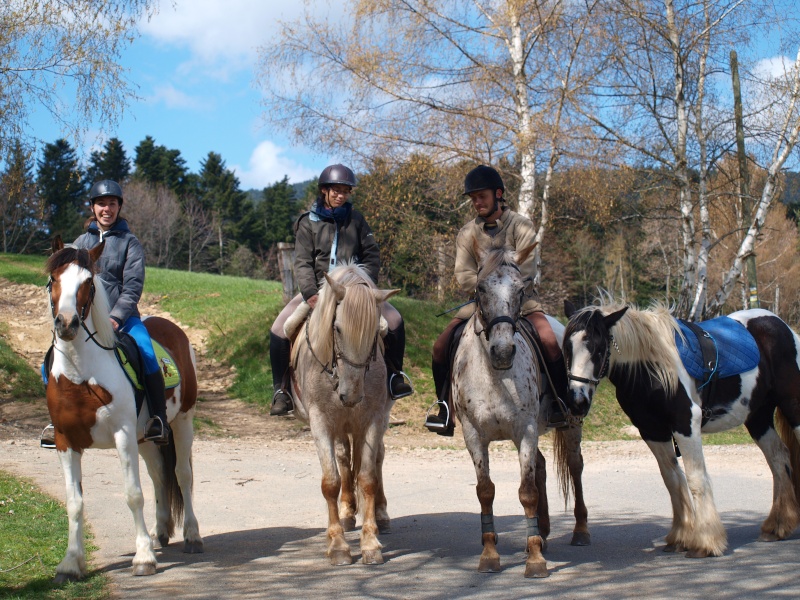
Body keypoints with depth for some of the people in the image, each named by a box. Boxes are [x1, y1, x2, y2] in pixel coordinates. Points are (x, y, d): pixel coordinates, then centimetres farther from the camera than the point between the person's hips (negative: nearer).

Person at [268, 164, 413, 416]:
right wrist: (311, 294, -22)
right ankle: (280, 391, -9)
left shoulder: (355, 218, 7)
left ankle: (394, 374, 5)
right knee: (279, 329, -21)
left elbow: (372, 255, 5)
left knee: (394, 320, -15)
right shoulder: (308, 222, 1)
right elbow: (302, 263, -7)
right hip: (317, 289, -1)